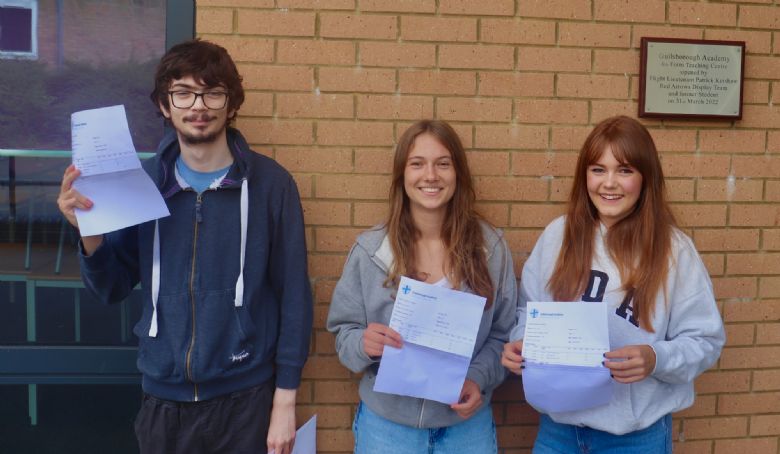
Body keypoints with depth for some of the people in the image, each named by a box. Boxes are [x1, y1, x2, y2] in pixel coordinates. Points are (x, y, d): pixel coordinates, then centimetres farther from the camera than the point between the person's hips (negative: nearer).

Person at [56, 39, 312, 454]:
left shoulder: (270, 183, -10)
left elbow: (293, 295, -6)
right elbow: (112, 289, 3)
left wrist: (285, 399, -6)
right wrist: (89, 231, -15)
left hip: (244, 397, -2)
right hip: (163, 397, 3)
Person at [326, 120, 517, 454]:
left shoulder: (490, 247, -5)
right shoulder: (369, 250, -7)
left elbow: (502, 334, 2)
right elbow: (344, 332, -1)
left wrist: (479, 379, -14)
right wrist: (364, 345, -22)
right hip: (386, 423, 0)